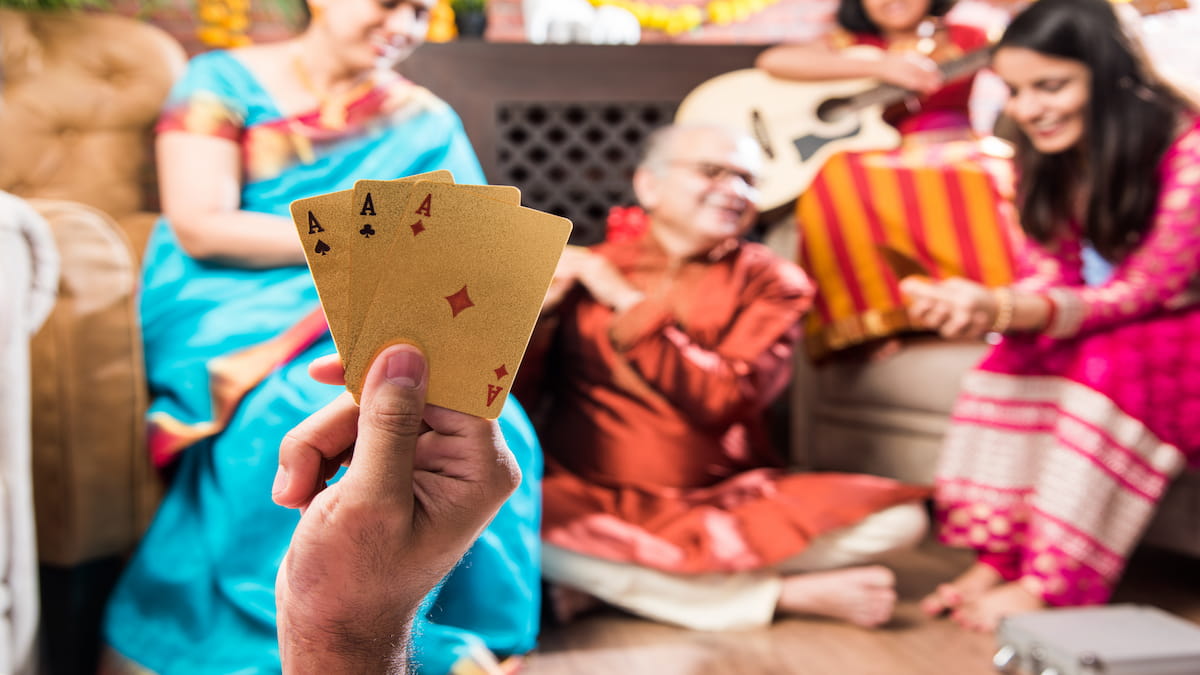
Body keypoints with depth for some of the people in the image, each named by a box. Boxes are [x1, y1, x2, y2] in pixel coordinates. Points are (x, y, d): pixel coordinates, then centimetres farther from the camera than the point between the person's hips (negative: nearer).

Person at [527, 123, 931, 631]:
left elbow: (724, 398, -13)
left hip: (728, 500, 2)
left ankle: (609, 581, -18)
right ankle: (793, 595, -22)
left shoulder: (769, 280, 5)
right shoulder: (583, 272, 5)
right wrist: (544, 305, -15)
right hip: (596, 502, -1)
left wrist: (626, 302, -12)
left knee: (898, 517, -18)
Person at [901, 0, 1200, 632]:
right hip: (1098, 332, 6)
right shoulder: (1047, 159, -2)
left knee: (1108, 364, -33)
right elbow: (1048, 275, -7)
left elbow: (1146, 289, -27)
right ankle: (999, 554, -21)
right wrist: (978, 307, -31)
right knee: (1016, 359, -22)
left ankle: (1051, 582, -28)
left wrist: (1004, 310, -41)